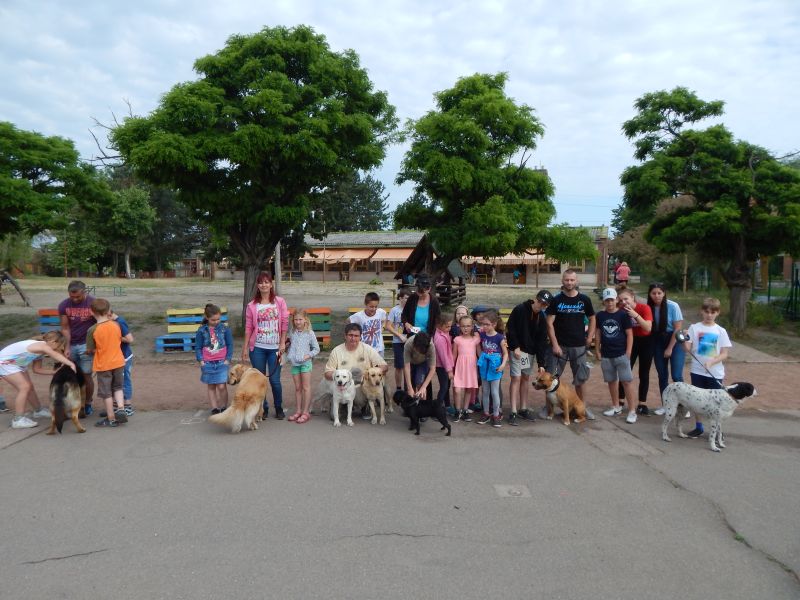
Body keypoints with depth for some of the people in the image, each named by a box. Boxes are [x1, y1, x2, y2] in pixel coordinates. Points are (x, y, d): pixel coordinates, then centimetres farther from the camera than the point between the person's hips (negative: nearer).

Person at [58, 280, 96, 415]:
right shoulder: (63, 305, -4)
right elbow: (65, 328, -1)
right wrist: (67, 347, -9)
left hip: (86, 344, -3)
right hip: (71, 344, 3)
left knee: (86, 376, -1)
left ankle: (88, 404, 15)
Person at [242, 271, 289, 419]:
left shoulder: (280, 302, 1)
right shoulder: (252, 305, 2)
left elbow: (285, 324, 1)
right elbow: (248, 328, 3)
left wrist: (282, 343, -4)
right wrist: (245, 348, 1)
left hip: (274, 348, -1)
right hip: (257, 348, 1)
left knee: (275, 380, 0)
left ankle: (279, 408, 18)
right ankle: (263, 408, 22)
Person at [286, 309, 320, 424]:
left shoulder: (309, 333, -6)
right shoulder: (292, 333, 6)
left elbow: (316, 348, -1)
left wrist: (309, 355, -15)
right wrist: (289, 356, 3)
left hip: (305, 363, -4)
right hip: (294, 363, 4)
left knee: (306, 387, 0)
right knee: (297, 388, 11)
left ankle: (306, 412, 4)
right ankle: (298, 411, 18)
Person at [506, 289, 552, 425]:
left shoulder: (542, 318, -1)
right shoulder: (519, 309, -15)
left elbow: (542, 341, -2)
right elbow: (510, 329, -11)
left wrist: (541, 363, -6)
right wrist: (515, 347, -17)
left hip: (531, 351, 5)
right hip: (517, 350, -5)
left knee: (526, 378, 10)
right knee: (516, 378, -8)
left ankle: (523, 409, 21)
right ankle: (513, 412, -6)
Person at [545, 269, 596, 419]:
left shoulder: (584, 299, 1)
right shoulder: (556, 300, -4)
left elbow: (592, 319, 12)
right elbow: (549, 323, -6)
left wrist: (589, 339, 2)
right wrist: (555, 344, -12)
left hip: (579, 346, 1)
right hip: (559, 345, -1)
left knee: (580, 379, 11)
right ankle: (548, 406, 14)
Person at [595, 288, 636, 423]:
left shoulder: (623, 315, -6)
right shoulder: (600, 315, 4)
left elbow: (629, 334, -4)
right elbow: (598, 334, 11)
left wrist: (628, 352, -9)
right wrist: (597, 351, 7)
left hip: (621, 354, -4)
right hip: (606, 355, 4)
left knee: (626, 381, -4)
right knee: (611, 381, 13)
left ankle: (632, 410, 2)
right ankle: (616, 407, 25)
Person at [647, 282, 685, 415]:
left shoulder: (672, 306, -15)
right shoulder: (649, 307, -5)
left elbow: (678, 328, -13)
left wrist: (670, 348, -11)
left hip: (675, 341, -4)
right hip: (658, 342, 4)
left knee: (676, 376, -10)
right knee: (662, 375, 9)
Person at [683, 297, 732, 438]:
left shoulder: (721, 331, -1)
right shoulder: (694, 328, 0)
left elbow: (724, 354, -3)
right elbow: (688, 348, -3)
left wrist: (711, 362, -19)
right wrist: (684, 340, -23)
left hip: (715, 373, -1)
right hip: (697, 371, 1)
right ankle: (698, 427, 23)